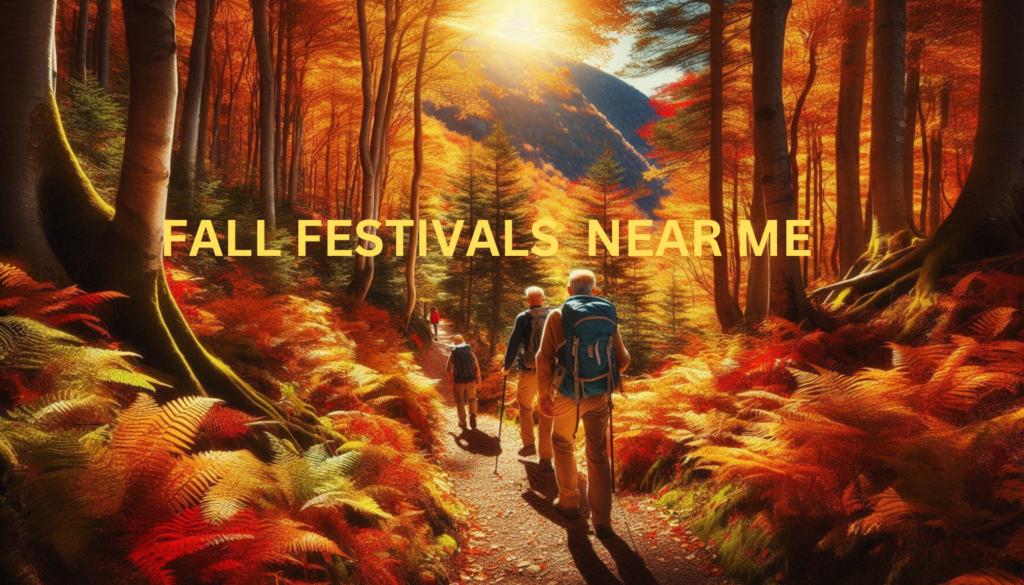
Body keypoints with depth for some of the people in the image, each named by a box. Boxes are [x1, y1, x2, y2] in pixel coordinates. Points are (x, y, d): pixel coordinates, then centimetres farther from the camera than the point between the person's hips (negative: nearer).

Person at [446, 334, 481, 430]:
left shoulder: (453, 354, -2)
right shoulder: (470, 352, 2)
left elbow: (448, 369, -7)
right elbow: (477, 367, -1)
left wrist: (451, 382, 2)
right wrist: (478, 381, 6)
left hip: (459, 382, -1)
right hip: (471, 381, 1)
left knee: (460, 402, 13)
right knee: (472, 400, 18)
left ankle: (462, 422, 16)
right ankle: (473, 415, -6)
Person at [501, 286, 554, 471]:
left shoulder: (523, 317, -3)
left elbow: (514, 343, -4)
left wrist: (507, 366, 7)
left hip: (530, 370, -2)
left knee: (525, 407, 20)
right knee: (547, 413, 5)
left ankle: (529, 444, 17)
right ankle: (546, 457, 4)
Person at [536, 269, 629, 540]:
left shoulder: (558, 316, -5)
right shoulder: (608, 316, 2)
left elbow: (544, 358, -10)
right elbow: (623, 359, 6)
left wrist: (544, 395, -2)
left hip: (568, 396, -2)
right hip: (600, 396, 2)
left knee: (563, 444, 22)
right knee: (598, 455, 9)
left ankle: (569, 502, 31)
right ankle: (601, 522, 7)